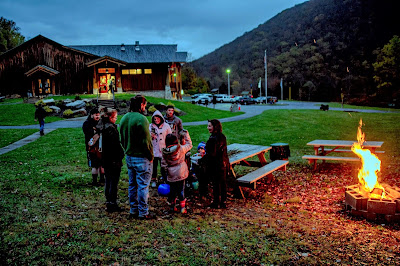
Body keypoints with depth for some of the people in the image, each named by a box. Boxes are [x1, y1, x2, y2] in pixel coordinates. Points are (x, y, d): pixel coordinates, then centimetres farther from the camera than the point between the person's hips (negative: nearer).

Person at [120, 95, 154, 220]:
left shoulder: (124, 118, 8)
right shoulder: (141, 119, -19)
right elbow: (146, 141, -19)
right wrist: (150, 156, -9)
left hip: (129, 157, 8)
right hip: (141, 158, -8)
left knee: (132, 184, 16)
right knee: (143, 185, 0)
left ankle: (133, 210, 25)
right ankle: (143, 212, 7)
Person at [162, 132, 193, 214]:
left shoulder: (164, 152, -6)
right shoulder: (181, 148, -11)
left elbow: (163, 163, -1)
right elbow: (189, 145, 5)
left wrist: (166, 169, 11)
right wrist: (186, 134, 11)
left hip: (171, 175, 2)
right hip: (180, 174, -2)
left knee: (172, 190, 14)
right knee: (181, 190, 6)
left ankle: (172, 206, 23)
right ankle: (182, 207, 8)